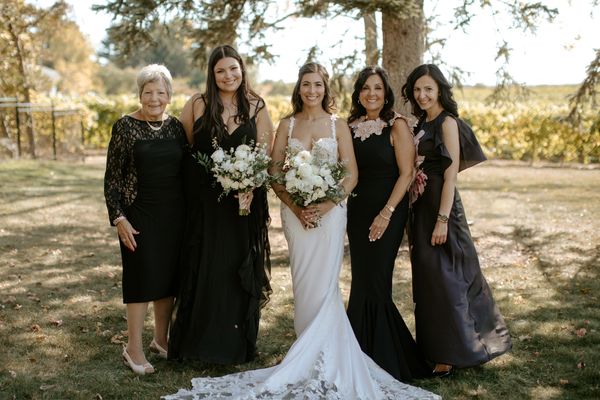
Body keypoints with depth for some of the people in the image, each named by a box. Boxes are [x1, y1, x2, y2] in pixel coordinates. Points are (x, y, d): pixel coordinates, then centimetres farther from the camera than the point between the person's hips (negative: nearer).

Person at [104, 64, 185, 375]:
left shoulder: (175, 126, 6)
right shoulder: (125, 126, -6)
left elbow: (185, 170, 12)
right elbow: (112, 178, -6)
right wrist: (118, 218, -13)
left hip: (173, 213, 5)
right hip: (140, 214, -4)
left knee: (169, 276, 9)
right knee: (143, 276, -2)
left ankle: (161, 339, 24)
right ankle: (134, 348, 8)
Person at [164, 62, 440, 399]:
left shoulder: (338, 126, 4)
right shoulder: (287, 125, 8)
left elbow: (352, 174, -1)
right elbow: (275, 171, 4)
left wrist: (326, 205, -13)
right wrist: (295, 206, -9)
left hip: (330, 212, -1)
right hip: (295, 213, 2)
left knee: (323, 283, -4)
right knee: (304, 284, 3)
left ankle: (321, 360, 8)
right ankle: (312, 355, 14)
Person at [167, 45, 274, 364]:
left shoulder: (257, 108, 4)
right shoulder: (197, 105, 1)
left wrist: (250, 187, -16)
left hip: (245, 202, 1)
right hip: (204, 203, -1)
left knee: (241, 270, 7)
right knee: (203, 269, 4)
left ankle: (238, 343, 21)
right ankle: (201, 342, 18)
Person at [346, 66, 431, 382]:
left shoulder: (397, 126, -8)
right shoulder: (351, 127, 8)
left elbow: (406, 173, -12)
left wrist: (387, 213, -17)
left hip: (388, 210, -5)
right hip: (357, 209, 5)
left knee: (374, 280, -3)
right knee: (362, 279, 10)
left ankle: (384, 358, 13)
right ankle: (364, 354, 23)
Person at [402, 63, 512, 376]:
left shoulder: (447, 122, -11)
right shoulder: (422, 124, 14)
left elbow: (451, 174, -17)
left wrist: (443, 219, -21)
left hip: (440, 206, -8)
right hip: (421, 207, 8)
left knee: (443, 277, -3)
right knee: (426, 277, 14)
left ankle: (452, 353, 7)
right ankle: (432, 346, 26)